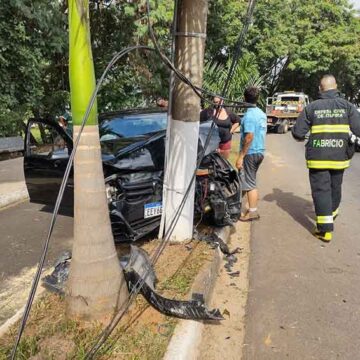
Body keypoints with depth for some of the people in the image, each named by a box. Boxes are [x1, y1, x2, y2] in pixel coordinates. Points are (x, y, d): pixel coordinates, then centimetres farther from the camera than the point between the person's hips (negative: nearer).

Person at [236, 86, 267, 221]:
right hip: (260, 151, 9)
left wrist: (241, 156, -19)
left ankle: (252, 212, 5)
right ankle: (253, 209, 22)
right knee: (252, 182, 16)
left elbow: (249, 137, -22)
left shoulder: (249, 115, -16)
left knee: (249, 184, -1)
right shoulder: (262, 114, 11)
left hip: (250, 153, -9)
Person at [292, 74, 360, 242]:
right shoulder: (346, 105, -3)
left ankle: (325, 229, -1)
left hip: (317, 157, -2)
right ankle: (332, 213, 46)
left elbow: (297, 133, -7)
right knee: (335, 187, 22)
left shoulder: (311, 107, -6)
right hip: (339, 157, 3)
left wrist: (304, 137, 16)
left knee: (321, 190, 2)